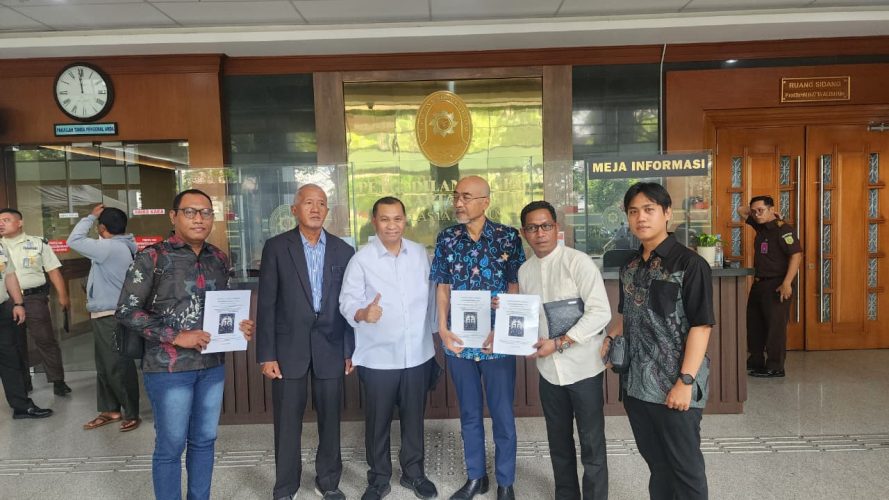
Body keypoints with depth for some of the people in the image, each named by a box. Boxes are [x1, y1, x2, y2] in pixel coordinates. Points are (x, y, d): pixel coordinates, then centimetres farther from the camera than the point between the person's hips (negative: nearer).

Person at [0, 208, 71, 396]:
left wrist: (62, 296, -4)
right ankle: (23, 383, 23)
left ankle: (58, 381, 4)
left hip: (34, 298, -3)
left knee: (45, 340, -2)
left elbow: (53, 270, 2)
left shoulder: (38, 243, 3)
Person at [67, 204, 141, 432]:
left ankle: (131, 414, 7)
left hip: (112, 316, -11)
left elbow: (74, 241, -17)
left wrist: (90, 217, -7)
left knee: (119, 367, -2)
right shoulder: (121, 246, 12)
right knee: (105, 366, 16)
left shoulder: (110, 247, -20)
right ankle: (110, 410, 25)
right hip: (106, 315, 11)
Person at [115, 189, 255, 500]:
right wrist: (175, 337, -18)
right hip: (169, 368, -5)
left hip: (213, 366, 5)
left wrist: (240, 326, -5)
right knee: (171, 446, 7)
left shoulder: (219, 259, 7)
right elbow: (126, 311, -10)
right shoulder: (152, 258, -8)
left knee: (204, 441, 16)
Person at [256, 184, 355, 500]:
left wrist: (351, 350, 2)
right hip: (289, 348, -1)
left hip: (330, 348, 2)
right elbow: (266, 304, -4)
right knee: (287, 422, 8)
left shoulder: (343, 251, 4)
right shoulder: (276, 247, -2)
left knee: (330, 419, 12)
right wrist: (266, 354, -7)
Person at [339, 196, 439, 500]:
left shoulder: (420, 253, 4)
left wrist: (434, 331, 9)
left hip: (418, 353, 3)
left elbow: (430, 295, 11)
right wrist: (362, 313, -32)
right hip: (378, 356, -3)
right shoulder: (361, 259, -7)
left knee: (414, 417, 16)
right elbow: (347, 302, -11)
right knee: (378, 421, 10)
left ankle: (414, 473, 35)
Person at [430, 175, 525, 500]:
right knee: (469, 412, 16)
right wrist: (443, 329, -5)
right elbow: (443, 287, 5)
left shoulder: (508, 237, -7)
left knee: (502, 414, 9)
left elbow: (515, 288, -5)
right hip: (459, 340, 3)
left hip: (496, 340, -2)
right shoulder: (446, 238, 1)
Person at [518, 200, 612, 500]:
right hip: (548, 369, 5)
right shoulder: (525, 270, 5)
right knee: (559, 441, 19)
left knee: (591, 443, 5)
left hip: (583, 367, -5)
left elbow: (600, 313, -18)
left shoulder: (578, 262, -12)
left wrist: (558, 343, -20)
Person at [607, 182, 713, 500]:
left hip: (673, 387, -6)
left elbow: (700, 326, -15)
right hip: (635, 384, 6)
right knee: (656, 463, 20)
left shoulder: (689, 264, -11)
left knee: (684, 468, 8)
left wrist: (686, 381, -19)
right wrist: (610, 339, 4)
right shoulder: (629, 268, 9)